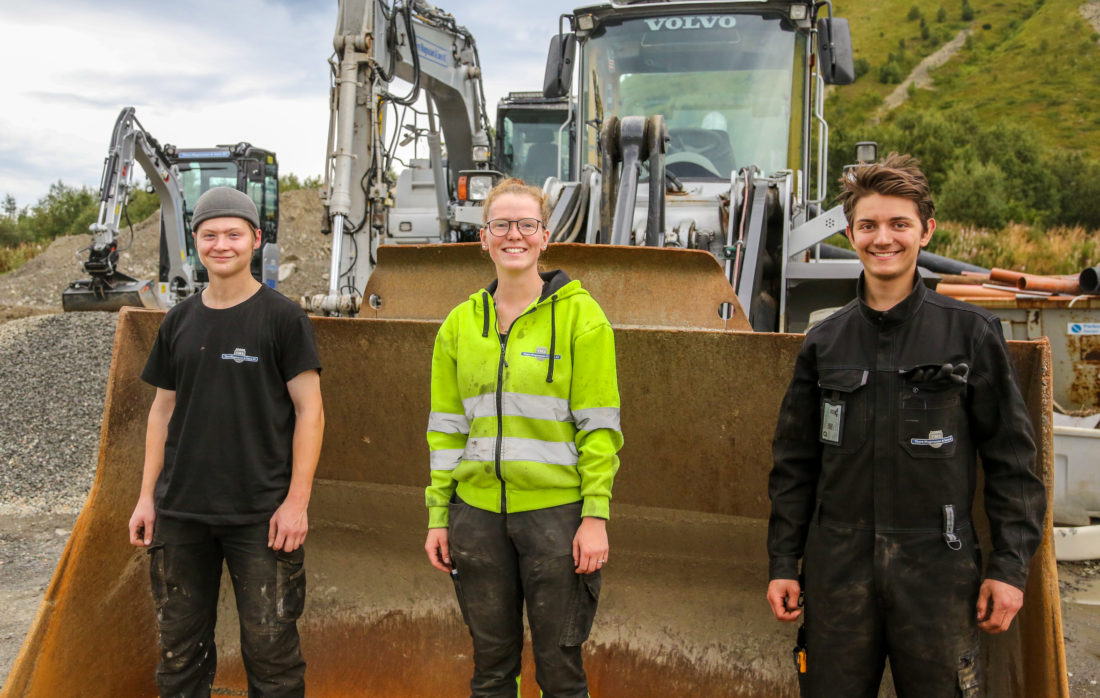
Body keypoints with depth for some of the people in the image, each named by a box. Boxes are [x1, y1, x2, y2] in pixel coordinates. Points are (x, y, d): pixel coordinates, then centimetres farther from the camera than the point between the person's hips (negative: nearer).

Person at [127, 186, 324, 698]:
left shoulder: (282, 317, -4)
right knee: (180, 645, 12)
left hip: (261, 515, -4)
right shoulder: (180, 320, 9)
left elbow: (309, 411, -6)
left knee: (269, 646, 1)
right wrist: (147, 496, 8)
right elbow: (163, 410, 14)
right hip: (180, 512, 4)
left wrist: (297, 501, -12)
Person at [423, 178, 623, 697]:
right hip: (478, 511, 4)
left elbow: (599, 425, -7)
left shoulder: (579, 314, -4)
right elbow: (446, 428, 10)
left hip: (556, 510, -3)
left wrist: (596, 515, -12)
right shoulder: (460, 323, 8)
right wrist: (438, 516, 7)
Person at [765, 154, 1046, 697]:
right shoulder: (824, 342, 6)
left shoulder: (971, 333, -1)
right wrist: (782, 563, 6)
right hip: (837, 567, 2)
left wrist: (1010, 566, -5)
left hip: (937, 570, -2)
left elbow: (1011, 458, 0)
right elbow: (794, 463, 9)